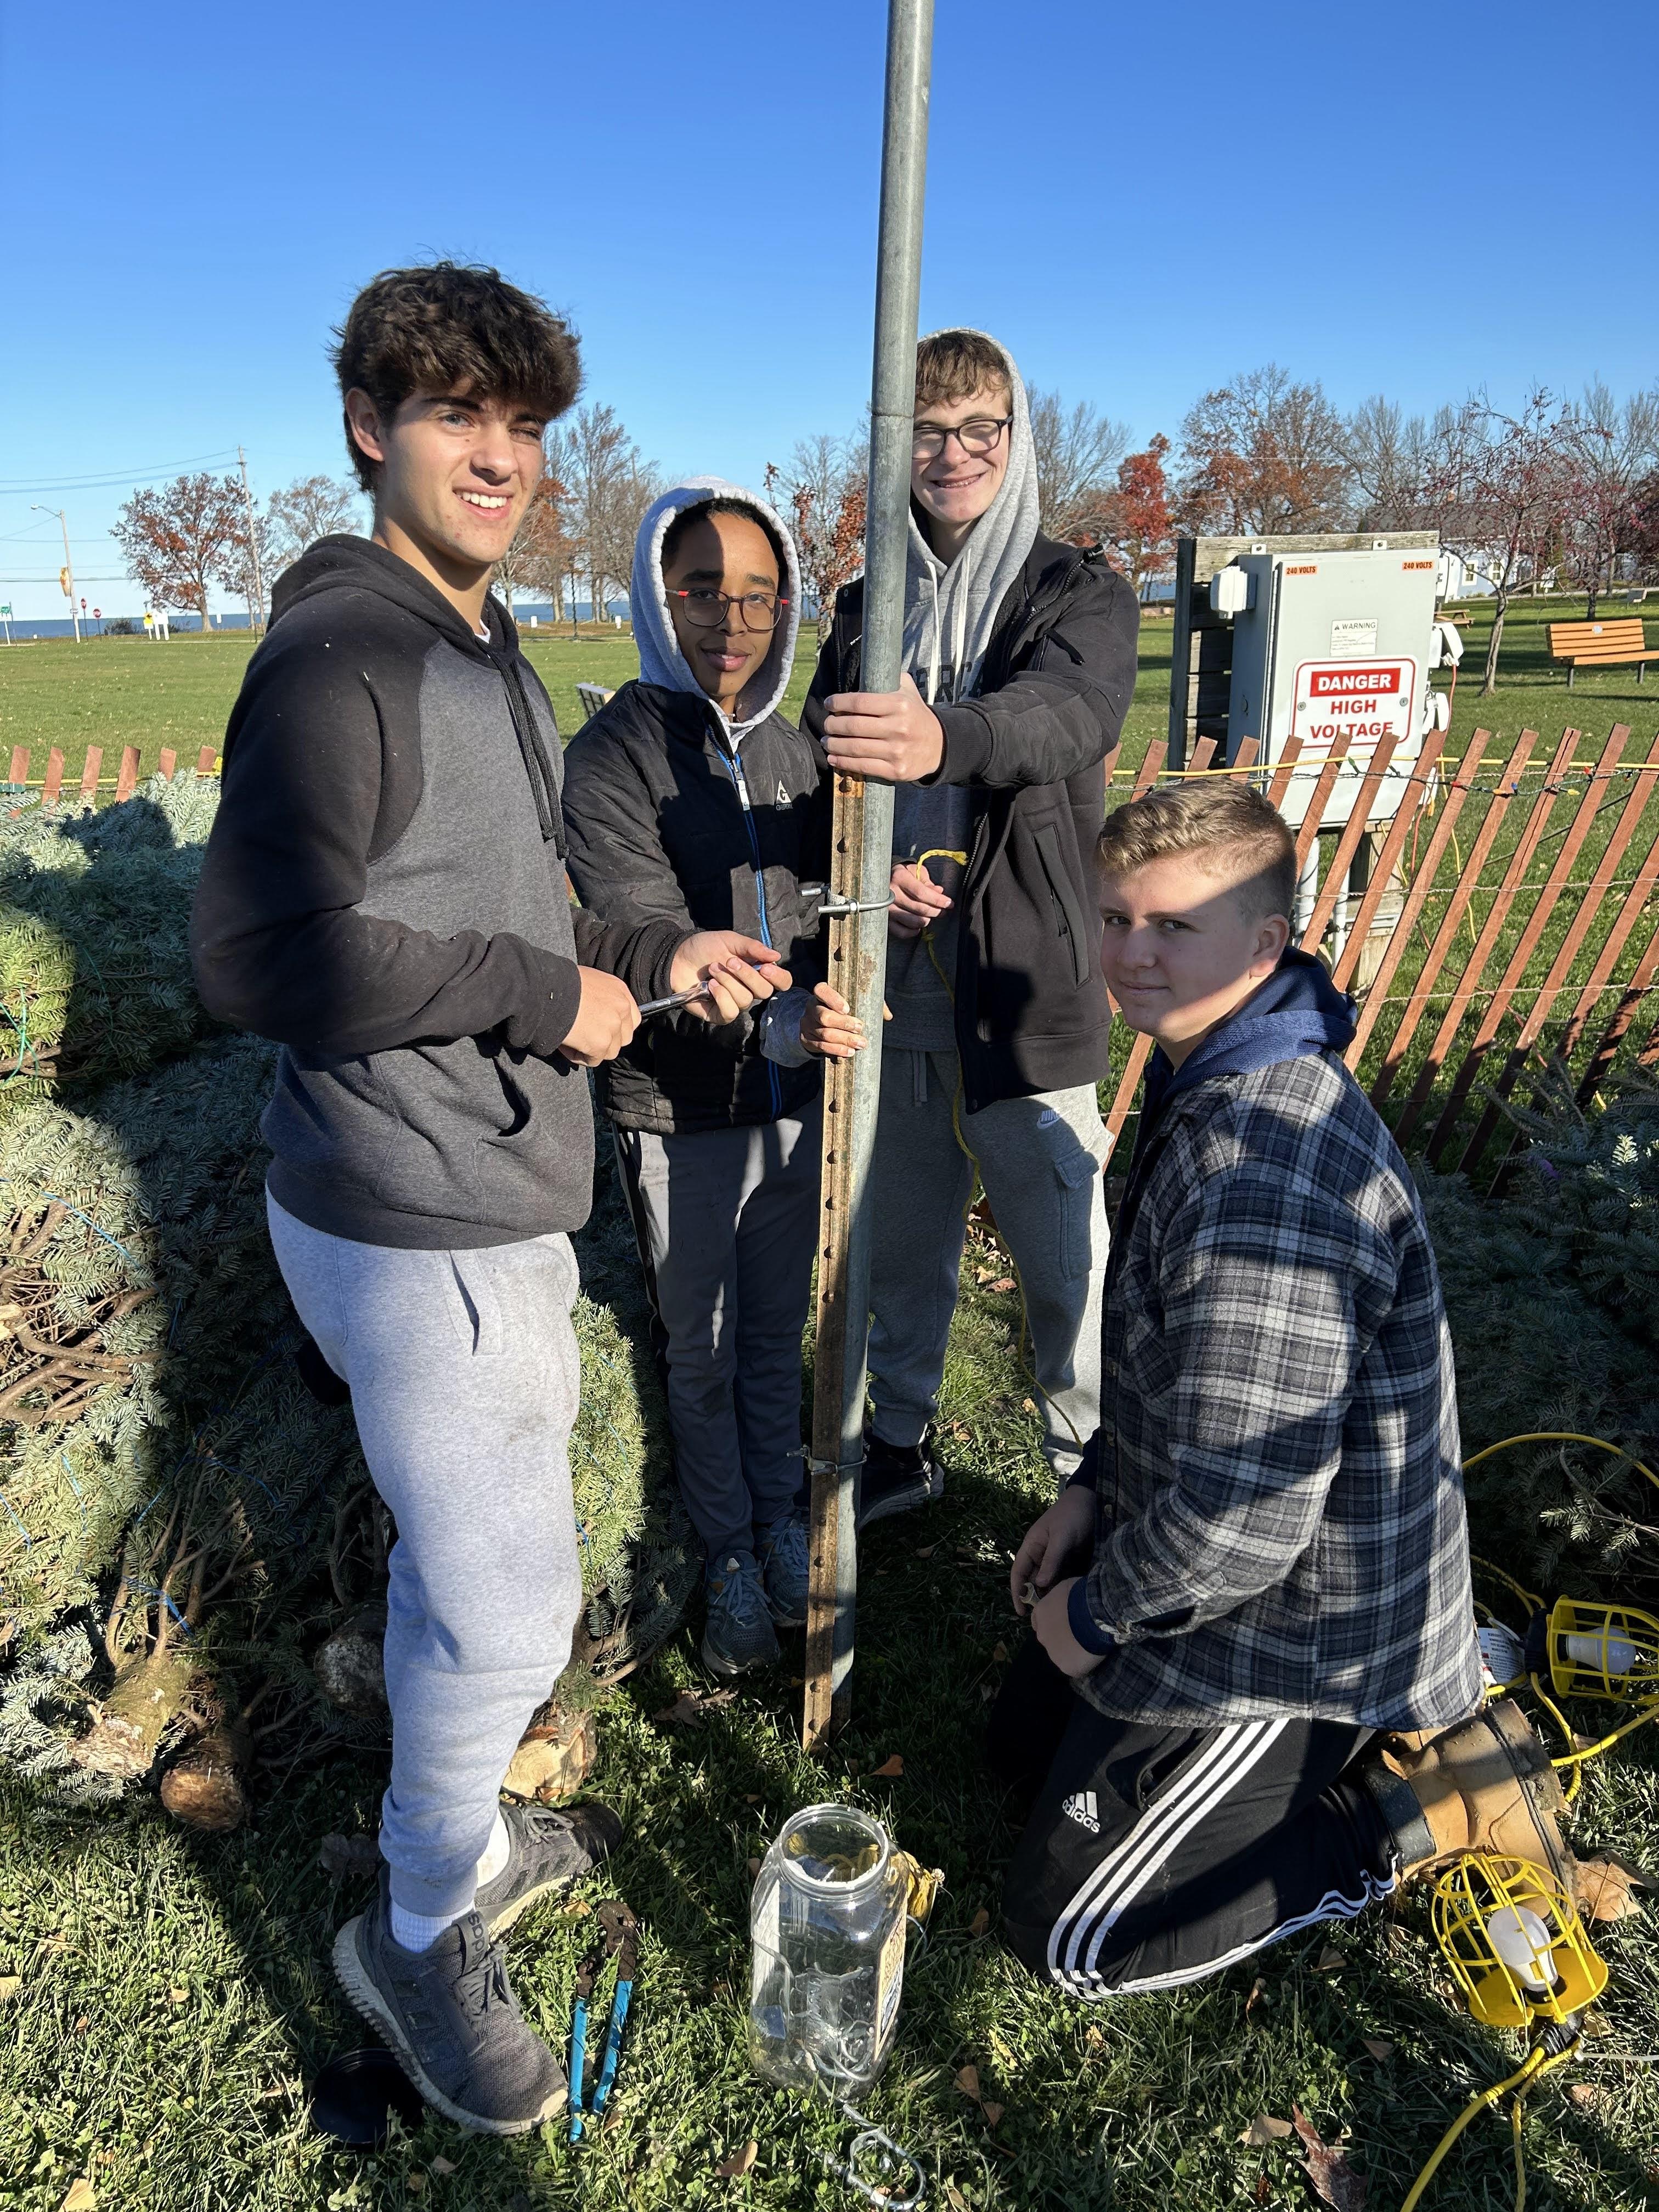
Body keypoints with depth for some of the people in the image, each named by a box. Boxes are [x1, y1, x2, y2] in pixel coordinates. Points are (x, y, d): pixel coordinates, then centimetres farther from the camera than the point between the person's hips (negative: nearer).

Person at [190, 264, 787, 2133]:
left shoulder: (488, 655, 14)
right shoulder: (335, 658, -17)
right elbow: (261, 953, -26)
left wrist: (654, 958, 8)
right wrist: (546, 994, -20)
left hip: (495, 1203, 10)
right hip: (412, 1226, -10)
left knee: (460, 1556, 24)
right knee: (506, 1597, 1)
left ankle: (462, 1837, 47)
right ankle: (423, 1932, 29)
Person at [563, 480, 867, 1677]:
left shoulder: (793, 745, 6)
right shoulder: (614, 754, -12)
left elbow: (822, 911, 7)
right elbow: (645, 948, -21)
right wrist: (771, 1022, -37)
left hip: (795, 1098, 4)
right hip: (682, 1115, -4)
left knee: (778, 1331, 20)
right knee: (703, 1350, 14)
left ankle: (784, 1514, 42)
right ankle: (732, 1552, 34)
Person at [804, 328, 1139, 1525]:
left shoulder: (1083, 594, -1)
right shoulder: (867, 608, 11)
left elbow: (1068, 710, -24)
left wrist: (943, 738, -46)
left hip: (1028, 996, -3)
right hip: (892, 990, 4)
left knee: (1065, 1261, 3)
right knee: (902, 1245, 18)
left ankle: (1093, 1471, 26)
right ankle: (900, 1444, 38)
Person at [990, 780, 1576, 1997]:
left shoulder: (1265, 1166, -34)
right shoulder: (1216, 1084, 1)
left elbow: (1239, 1519, -32)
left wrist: (1095, 1612, -14)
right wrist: (1092, 1491, 8)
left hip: (1291, 1621, -9)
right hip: (1212, 1532, 10)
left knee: (1070, 1933, 4)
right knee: (1025, 1737, 24)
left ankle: (1430, 1803, 9)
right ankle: (1392, 1719, 24)